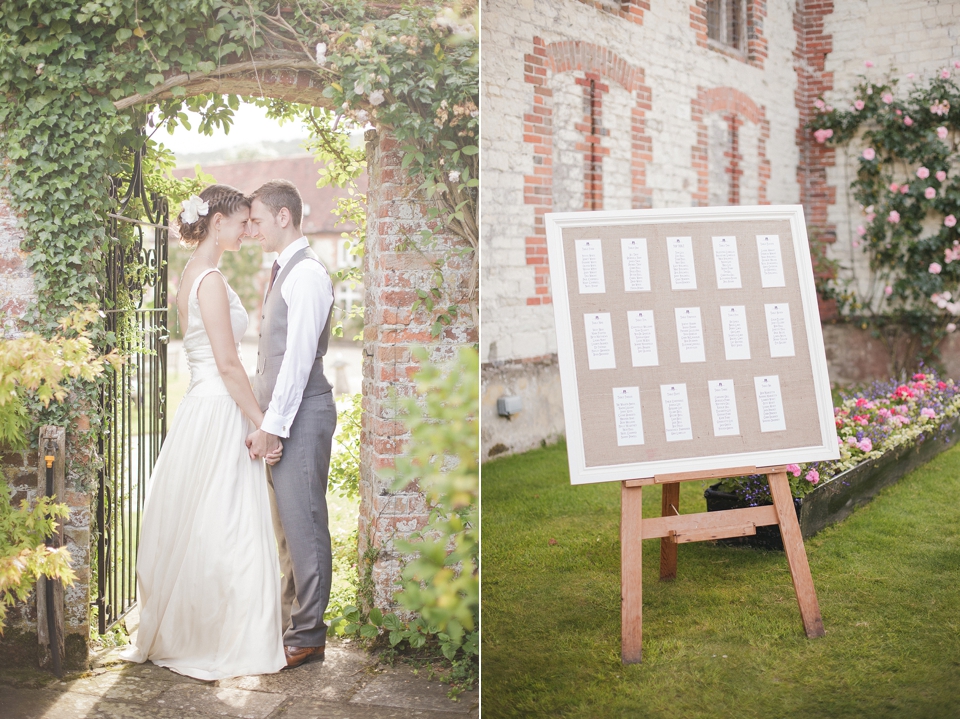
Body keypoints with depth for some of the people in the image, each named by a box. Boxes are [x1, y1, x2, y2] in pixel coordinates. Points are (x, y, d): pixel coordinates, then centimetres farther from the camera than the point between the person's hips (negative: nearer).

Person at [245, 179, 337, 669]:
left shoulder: (307, 275, -13)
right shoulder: (281, 271, 17)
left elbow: (299, 357, -19)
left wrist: (273, 426, -19)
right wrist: (266, 419, 14)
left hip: (301, 416, -10)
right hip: (279, 416, 10)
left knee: (302, 523, -4)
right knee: (285, 522, 14)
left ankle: (307, 635, 5)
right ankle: (292, 618, 24)